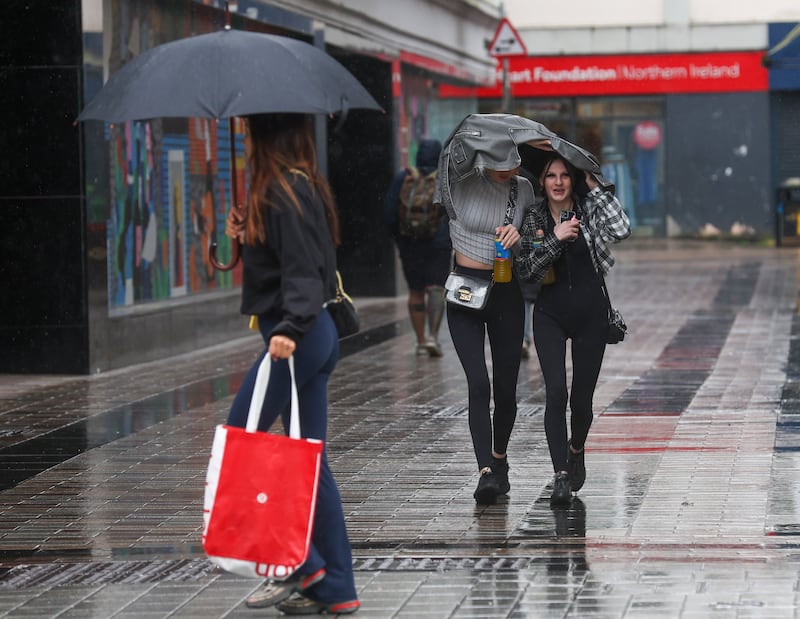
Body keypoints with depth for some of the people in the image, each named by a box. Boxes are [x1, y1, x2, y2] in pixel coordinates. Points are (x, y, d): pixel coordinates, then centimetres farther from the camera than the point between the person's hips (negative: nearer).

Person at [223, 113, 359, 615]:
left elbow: (302, 272, -23)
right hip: (317, 335, 10)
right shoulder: (303, 186, 15)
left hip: (296, 339, -10)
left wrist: (290, 328, -35)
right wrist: (247, 236, 11)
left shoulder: (284, 192, -14)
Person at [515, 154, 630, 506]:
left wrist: (595, 187, -16)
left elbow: (620, 230, -21)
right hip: (551, 314, 0)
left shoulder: (589, 209, -2)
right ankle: (561, 476, -18)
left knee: (582, 396, 6)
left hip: (590, 312, 0)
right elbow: (525, 269, -7)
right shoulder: (532, 219, 1)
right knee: (556, 391, -17)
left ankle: (576, 451, 38)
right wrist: (556, 239, -18)